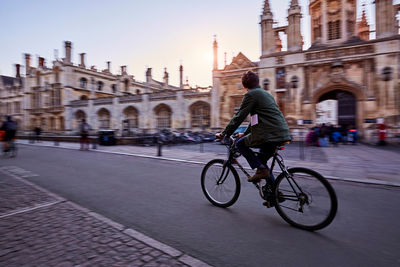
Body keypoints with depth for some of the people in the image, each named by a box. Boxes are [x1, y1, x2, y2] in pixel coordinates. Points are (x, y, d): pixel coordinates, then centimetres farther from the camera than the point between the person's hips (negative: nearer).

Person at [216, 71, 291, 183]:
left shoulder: (250, 95, -3)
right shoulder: (266, 93, 24)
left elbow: (239, 117, -8)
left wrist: (224, 134, 0)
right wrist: (245, 133, 34)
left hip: (269, 134, -9)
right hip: (283, 134, 9)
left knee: (240, 144, 7)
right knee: (262, 160, 23)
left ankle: (261, 169, -2)